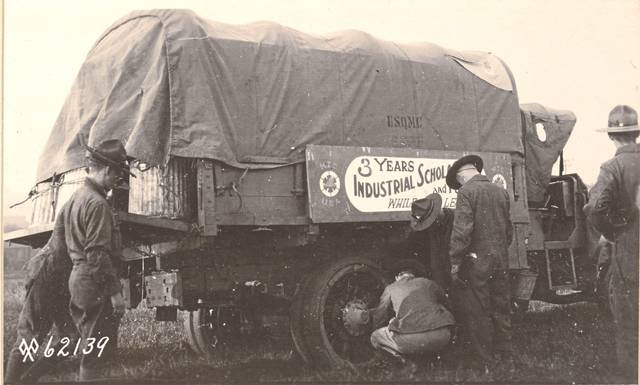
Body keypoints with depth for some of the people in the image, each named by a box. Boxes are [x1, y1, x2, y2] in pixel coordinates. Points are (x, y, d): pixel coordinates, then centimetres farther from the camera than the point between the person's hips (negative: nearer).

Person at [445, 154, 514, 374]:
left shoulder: (467, 192, -11)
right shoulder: (501, 191, 9)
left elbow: (461, 230, -18)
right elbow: (509, 229, 15)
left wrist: (455, 261, -12)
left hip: (477, 260, -6)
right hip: (501, 259, 6)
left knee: (478, 312, 4)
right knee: (501, 309, 14)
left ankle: (485, 360, 10)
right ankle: (506, 359, 22)